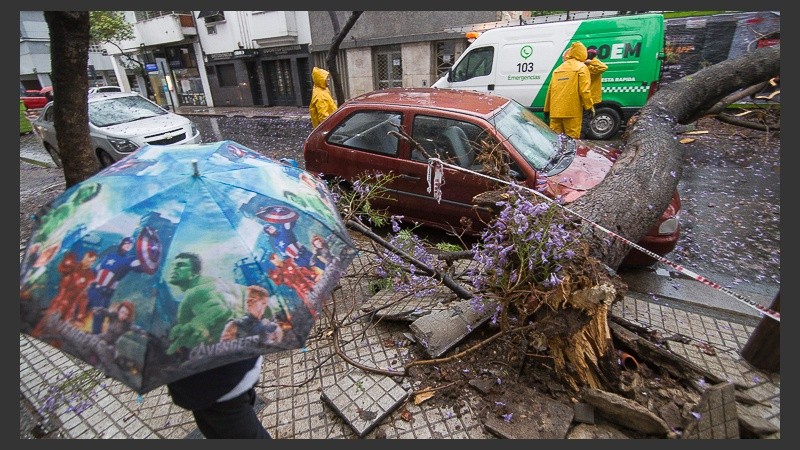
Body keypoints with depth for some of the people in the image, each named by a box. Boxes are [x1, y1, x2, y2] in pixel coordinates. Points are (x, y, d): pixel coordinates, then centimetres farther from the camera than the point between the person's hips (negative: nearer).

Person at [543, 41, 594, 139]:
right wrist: (589, 107, 0)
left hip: (555, 112, 5)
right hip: (572, 111, -5)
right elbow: (584, 90, -8)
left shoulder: (558, 69, 17)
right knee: (572, 139, -3)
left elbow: (550, 90, 16)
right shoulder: (581, 67, 1)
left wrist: (547, 109, 20)